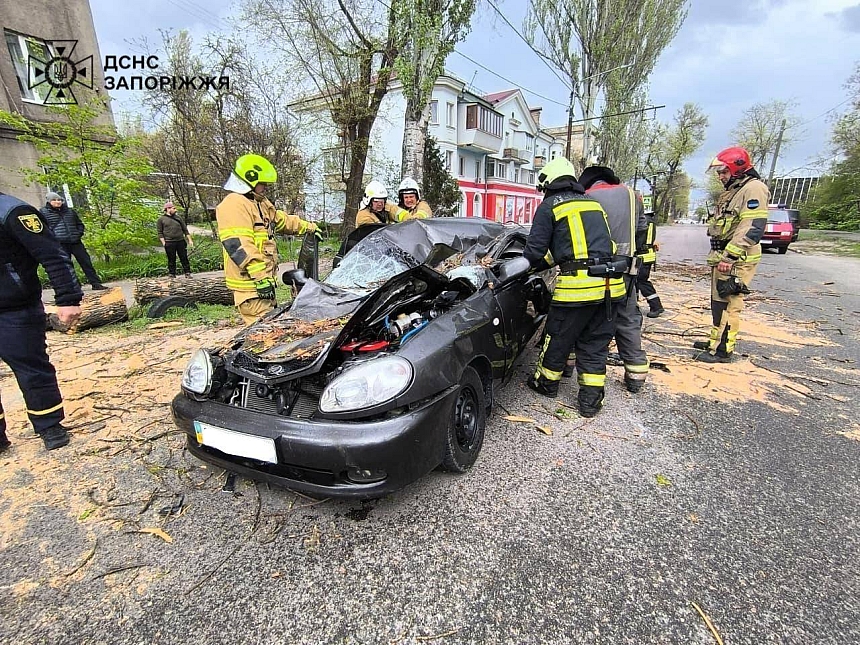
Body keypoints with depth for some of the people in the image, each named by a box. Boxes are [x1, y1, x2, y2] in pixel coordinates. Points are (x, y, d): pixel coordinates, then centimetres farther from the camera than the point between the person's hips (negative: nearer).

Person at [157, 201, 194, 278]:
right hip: (169, 243, -2)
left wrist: (190, 240, 8)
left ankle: (187, 273, 6)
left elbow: (185, 229, 15)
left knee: (184, 258, 1)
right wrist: (163, 242, -7)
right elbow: (160, 232, 3)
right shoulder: (161, 219, 5)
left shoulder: (178, 218, 14)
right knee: (171, 260, 3)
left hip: (180, 241, 2)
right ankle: (172, 274, 10)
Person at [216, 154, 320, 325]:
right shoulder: (234, 204, -13)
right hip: (250, 282, -11)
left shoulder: (261, 203, 20)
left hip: (265, 279, 11)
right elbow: (238, 246, -23)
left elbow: (282, 220, 35)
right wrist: (259, 276, -26)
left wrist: (309, 227, 37)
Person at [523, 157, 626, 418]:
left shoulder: (549, 206, 3)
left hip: (578, 283, -6)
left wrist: (535, 263, 20)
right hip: (610, 284, 6)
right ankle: (591, 399, 18)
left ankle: (547, 383, 31)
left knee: (558, 338, 12)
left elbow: (535, 251, -2)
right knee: (595, 343, 14)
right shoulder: (593, 202, 22)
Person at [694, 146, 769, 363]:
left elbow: (752, 228, -22)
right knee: (718, 301, 16)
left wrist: (729, 256, -26)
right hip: (722, 257, 10)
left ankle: (723, 350, -2)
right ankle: (716, 340, 28)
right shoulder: (731, 191, 20)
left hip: (736, 260, -10)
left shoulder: (753, 189, -12)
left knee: (727, 304, -8)